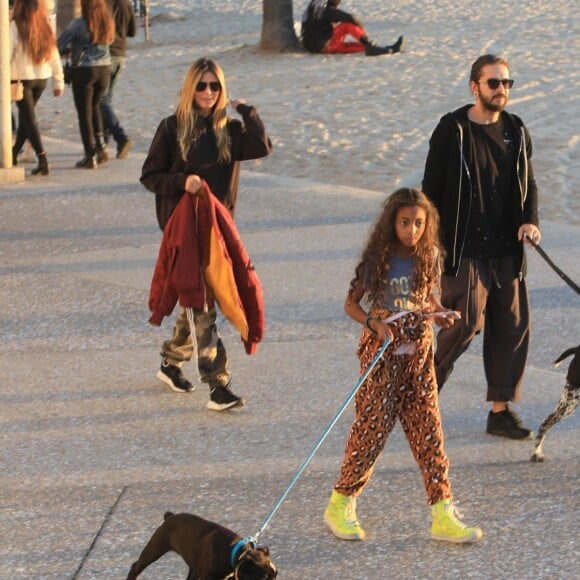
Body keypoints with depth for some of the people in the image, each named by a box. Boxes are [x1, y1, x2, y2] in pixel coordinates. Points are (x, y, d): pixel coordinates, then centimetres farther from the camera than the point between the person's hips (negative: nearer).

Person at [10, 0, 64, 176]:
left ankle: (43, 161, -13)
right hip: (41, 79, 5)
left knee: (29, 120, -1)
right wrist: (59, 81, 11)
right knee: (25, 117, 20)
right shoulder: (45, 25, 1)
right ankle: (14, 154, 33)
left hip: (21, 79, -5)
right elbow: (54, 56, 5)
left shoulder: (16, 26, -13)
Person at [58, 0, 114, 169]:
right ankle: (100, 147, 16)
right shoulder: (108, 23, 0)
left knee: (85, 112, 5)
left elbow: (60, 45, -12)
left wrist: (72, 49, 10)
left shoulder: (79, 24, -14)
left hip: (84, 70, -5)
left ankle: (90, 156, 4)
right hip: (104, 69, 5)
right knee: (95, 107, 23)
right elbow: (109, 41, 9)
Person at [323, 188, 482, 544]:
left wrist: (442, 315, -6)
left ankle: (442, 515, 3)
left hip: (419, 354, 4)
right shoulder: (378, 259, -8)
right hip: (382, 354, -4)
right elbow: (351, 304, -3)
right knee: (372, 428, -2)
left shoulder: (429, 258, 3)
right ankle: (341, 506, 13)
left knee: (428, 431, 2)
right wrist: (375, 323, -21)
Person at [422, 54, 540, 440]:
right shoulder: (453, 130, -6)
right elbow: (432, 190, -4)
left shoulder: (516, 131, 9)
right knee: (467, 322, -9)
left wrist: (530, 220, -3)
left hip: (507, 250, 5)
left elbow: (528, 184, 17)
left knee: (513, 326, 4)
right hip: (465, 249, -5)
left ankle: (501, 409, 13)